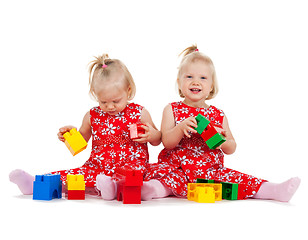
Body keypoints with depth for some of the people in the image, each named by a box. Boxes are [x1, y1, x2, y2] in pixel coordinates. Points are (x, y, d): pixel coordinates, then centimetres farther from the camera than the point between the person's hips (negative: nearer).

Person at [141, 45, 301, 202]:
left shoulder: (218, 115, 10)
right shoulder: (172, 110, 5)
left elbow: (231, 149, 10)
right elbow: (166, 142, -6)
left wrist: (223, 142, -14)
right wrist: (181, 127, -24)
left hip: (211, 172, 2)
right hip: (177, 169, -2)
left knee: (236, 178, -21)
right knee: (158, 172, -32)